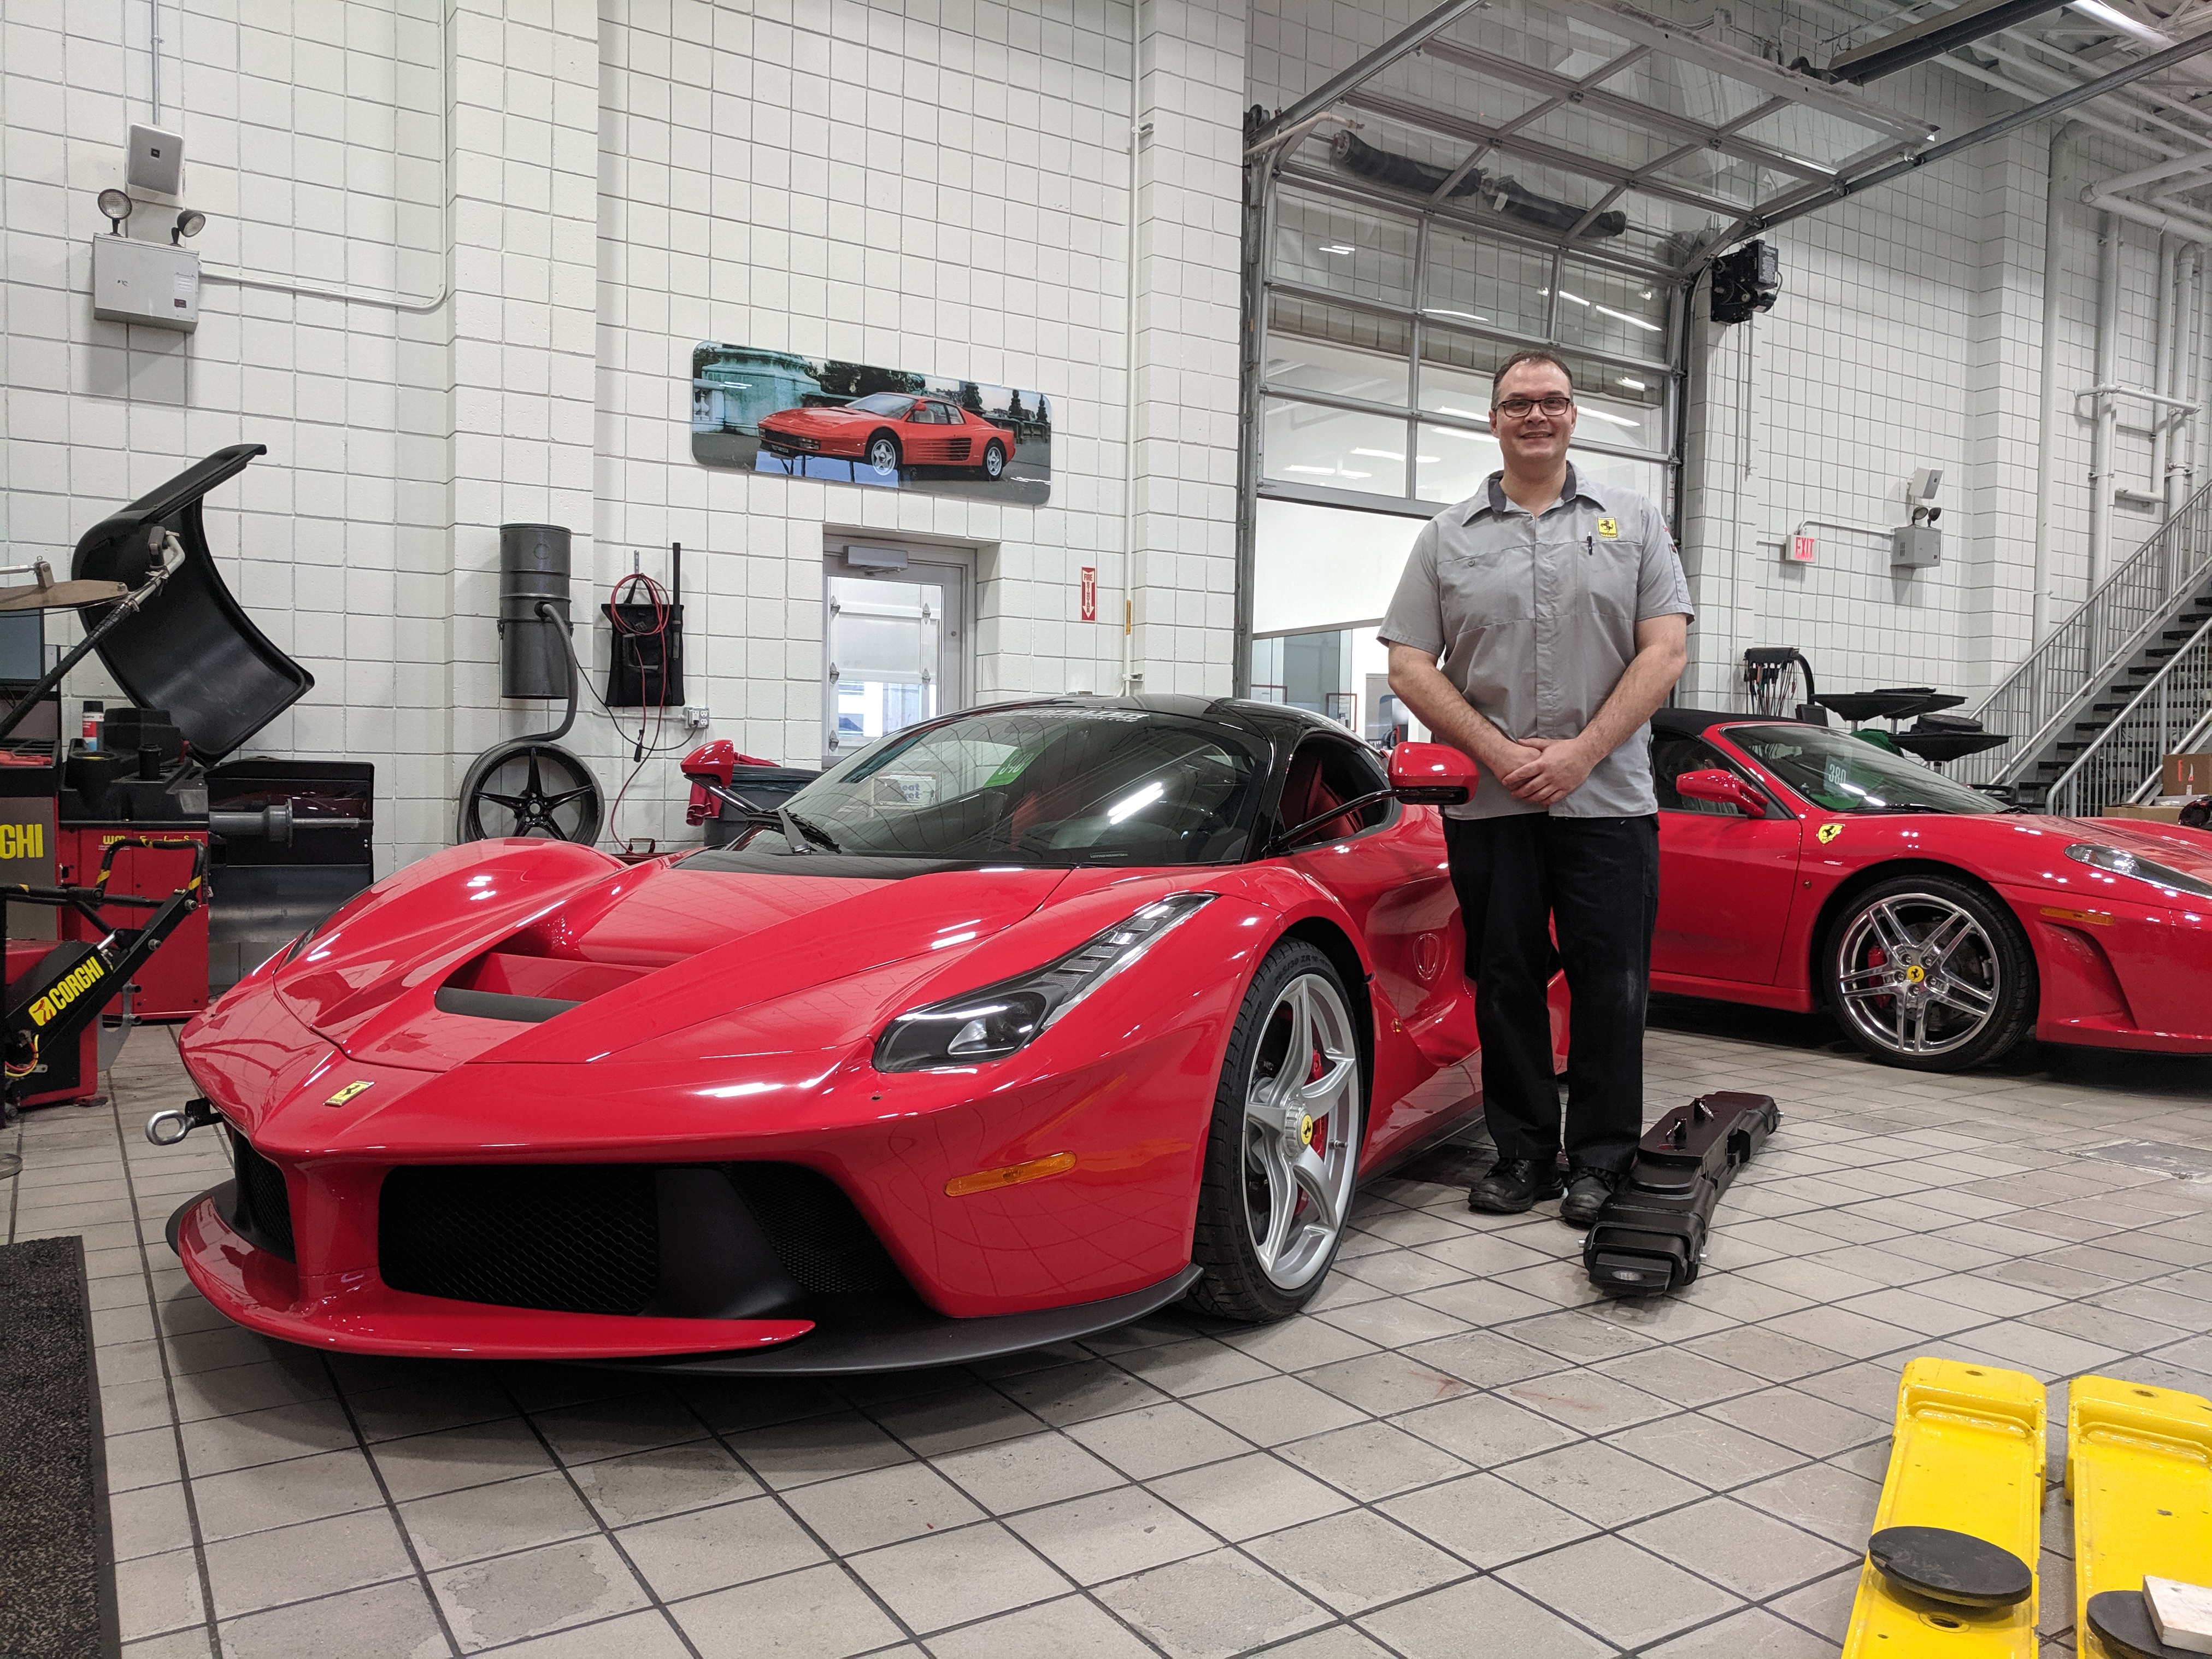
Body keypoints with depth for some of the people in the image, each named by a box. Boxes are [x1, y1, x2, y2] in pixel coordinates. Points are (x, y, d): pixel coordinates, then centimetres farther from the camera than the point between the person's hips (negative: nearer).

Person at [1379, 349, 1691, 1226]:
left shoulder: (1632, 520, 9)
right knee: (1506, 982, 6)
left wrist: (1580, 753, -11)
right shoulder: (1448, 537, 10)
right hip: (1487, 805, 1)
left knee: (1611, 984, 1)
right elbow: (1410, 666, 3)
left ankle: (1600, 1160, 14)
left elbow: (1664, 651, 0)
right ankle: (1522, 1153, 19)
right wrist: (1500, 752, -9)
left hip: (1607, 799, -1)